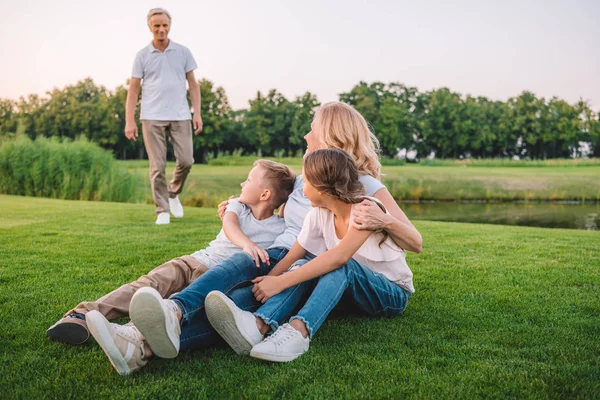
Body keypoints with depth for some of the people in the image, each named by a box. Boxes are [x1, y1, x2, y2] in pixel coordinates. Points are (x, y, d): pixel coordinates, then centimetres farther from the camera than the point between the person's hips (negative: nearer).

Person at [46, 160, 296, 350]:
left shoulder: (281, 229, 1)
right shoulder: (237, 205, 10)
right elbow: (229, 225, -14)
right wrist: (246, 243, -35)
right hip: (196, 261, 3)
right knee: (150, 284, -22)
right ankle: (84, 315, -33)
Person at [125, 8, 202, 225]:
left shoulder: (183, 52, 7)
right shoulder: (142, 55, 5)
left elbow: (193, 84, 10)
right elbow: (133, 89, 5)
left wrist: (197, 113, 1)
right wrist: (129, 121, -3)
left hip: (180, 116, 1)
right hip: (152, 117, -1)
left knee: (186, 161, -3)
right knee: (157, 166, -2)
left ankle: (173, 193, 26)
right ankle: (162, 210, 8)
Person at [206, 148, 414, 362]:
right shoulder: (319, 214, -4)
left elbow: (339, 257, -38)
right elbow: (290, 258, -5)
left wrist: (280, 283, -41)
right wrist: (267, 282, -23)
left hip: (393, 293, -5)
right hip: (353, 291, 5)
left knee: (342, 266, -34)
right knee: (305, 269, -22)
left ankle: (297, 332, -52)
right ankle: (257, 325, -44)